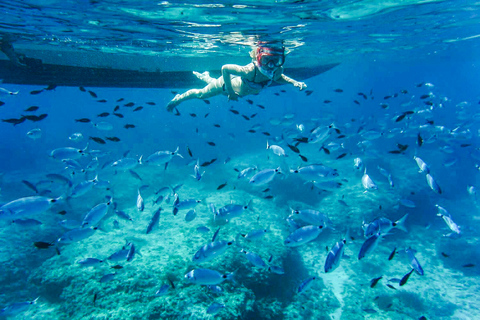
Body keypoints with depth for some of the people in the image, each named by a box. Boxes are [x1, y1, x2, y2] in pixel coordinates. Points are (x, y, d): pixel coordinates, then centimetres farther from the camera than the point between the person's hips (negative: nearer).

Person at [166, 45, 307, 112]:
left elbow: (278, 77, -5)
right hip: (227, 83, -6)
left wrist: (294, 82, -23)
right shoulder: (251, 70, -49)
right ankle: (178, 98, 43)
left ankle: (205, 76, 69)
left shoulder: (277, 71, -31)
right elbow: (225, 68, -40)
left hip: (240, 86, 6)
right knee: (201, 94, 17)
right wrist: (230, 92, -36)